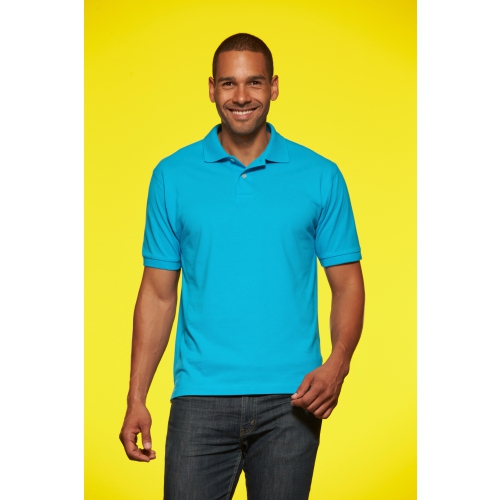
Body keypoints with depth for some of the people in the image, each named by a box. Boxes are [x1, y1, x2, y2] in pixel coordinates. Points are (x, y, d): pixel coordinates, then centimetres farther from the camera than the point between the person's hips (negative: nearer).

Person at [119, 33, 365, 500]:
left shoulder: (320, 177, 3)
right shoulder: (173, 177, 4)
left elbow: (347, 285, 5)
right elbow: (158, 292, 6)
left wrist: (337, 364, -13)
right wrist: (136, 399, 0)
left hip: (290, 401, 0)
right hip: (201, 396, 0)